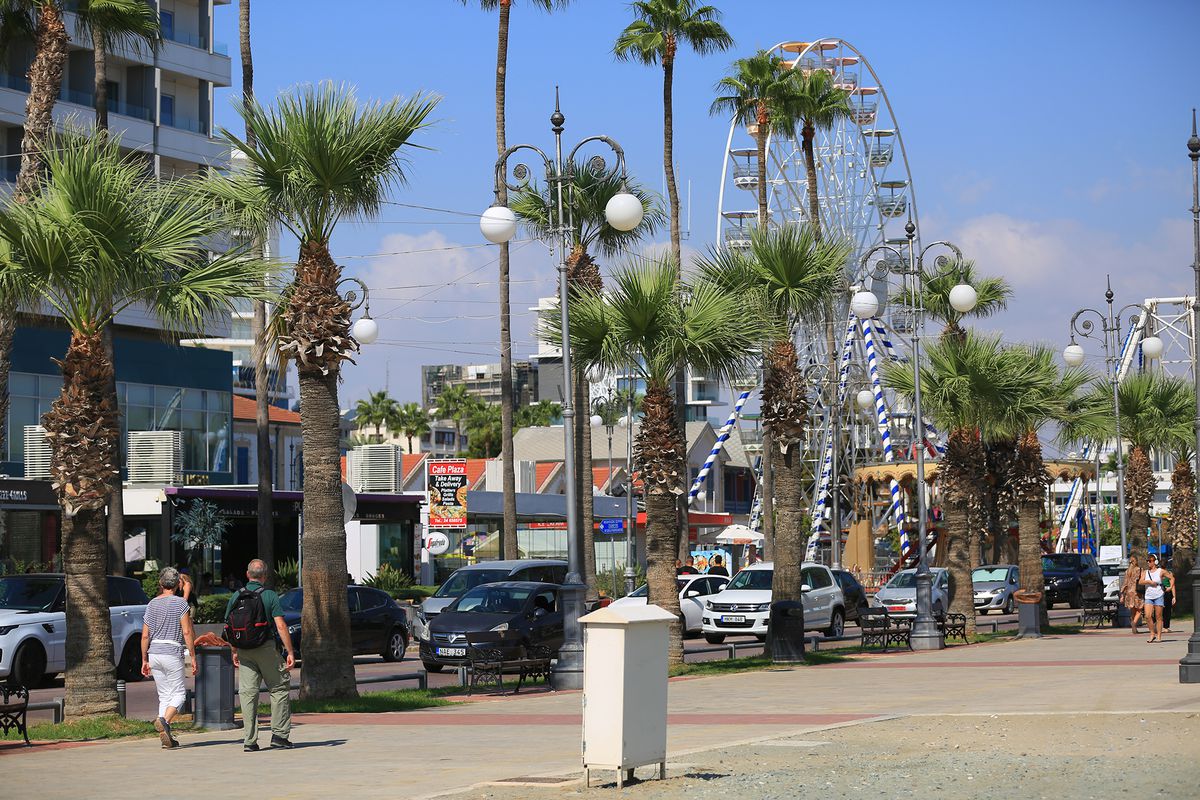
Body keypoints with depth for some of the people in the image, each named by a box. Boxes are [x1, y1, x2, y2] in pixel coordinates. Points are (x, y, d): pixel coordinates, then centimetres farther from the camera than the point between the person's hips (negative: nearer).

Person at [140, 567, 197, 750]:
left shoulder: (152, 604, 9)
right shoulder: (180, 603, -6)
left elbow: (145, 636, 9)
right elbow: (187, 633, -11)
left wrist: (144, 660, 16)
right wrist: (193, 657, -5)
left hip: (154, 653, 5)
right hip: (172, 653, -5)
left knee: (164, 695, 10)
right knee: (178, 693, 2)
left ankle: (166, 738, 5)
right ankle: (164, 720, -25)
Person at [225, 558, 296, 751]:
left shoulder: (236, 597, 6)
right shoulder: (270, 596, -6)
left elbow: (228, 628, 9)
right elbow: (281, 626, -12)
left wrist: (234, 652, 20)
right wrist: (290, 652, -8)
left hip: (244, 651, 3)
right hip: (266, 648, -3)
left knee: (247, 692, 5)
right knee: (280, 688, 9)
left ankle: (250, 741, 1)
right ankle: (279, 734, 5)